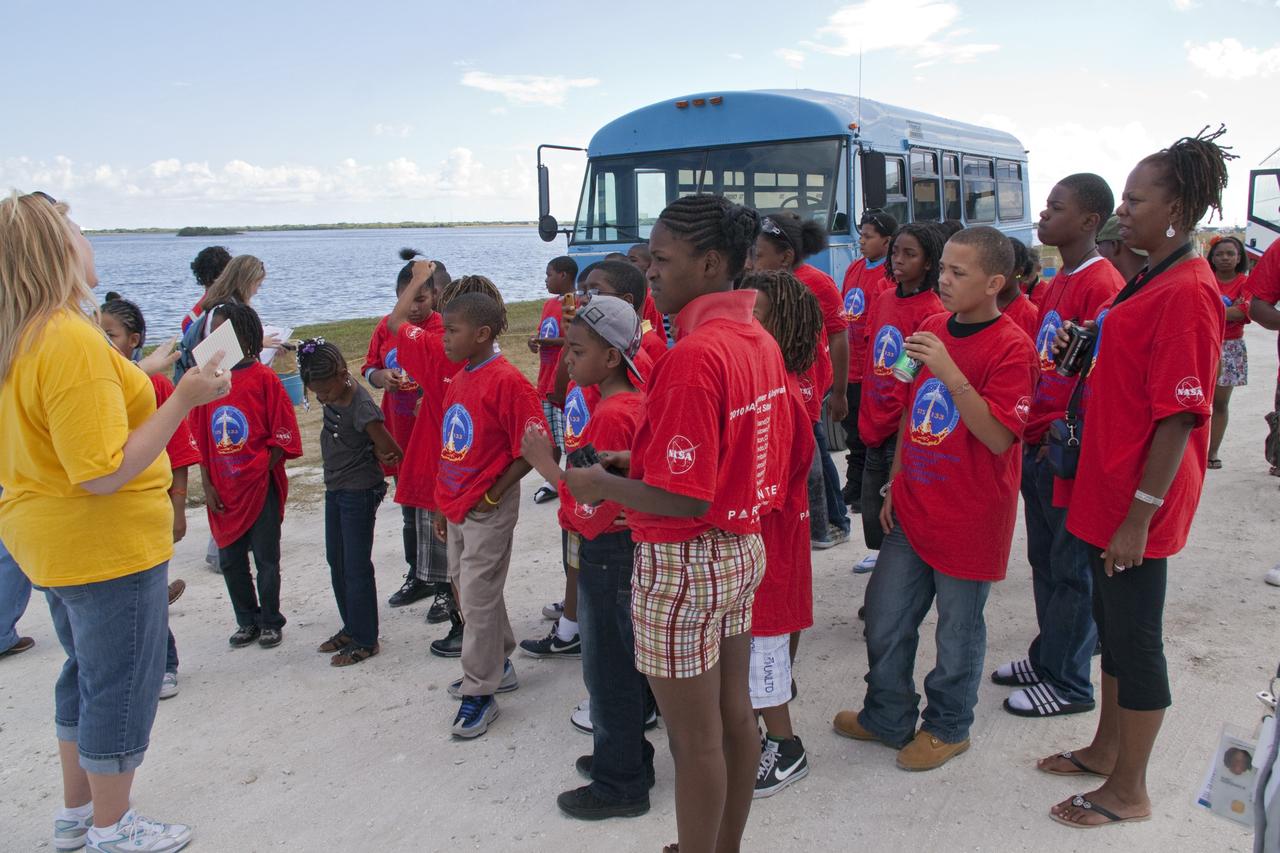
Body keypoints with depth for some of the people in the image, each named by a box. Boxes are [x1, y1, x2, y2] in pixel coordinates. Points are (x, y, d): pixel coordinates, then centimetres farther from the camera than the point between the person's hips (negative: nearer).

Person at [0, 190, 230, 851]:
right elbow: (104, 472, -28)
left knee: (87, 673, 24)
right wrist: (183, 400, -25)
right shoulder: (71, 340, -26)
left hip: (54, 542, 10)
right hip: (107, 547, -10)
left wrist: (142, 374, 17)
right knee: (122, 685, 8)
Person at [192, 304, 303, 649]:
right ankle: (247, 621, 28)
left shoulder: (264, 378, -8)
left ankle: (271, 622, 22)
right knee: (230, 559, 12)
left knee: (266, 558, 6)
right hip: (223, 491, 4)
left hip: (260, 487, -4)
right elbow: (201, 439, 6)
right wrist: (207, 485, 2)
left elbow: (283, 437, -7)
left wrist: (262, 470, -11)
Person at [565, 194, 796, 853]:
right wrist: (643, 458, 10)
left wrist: (602, 486, -9)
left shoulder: (691, 356, -24)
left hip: (684, 561, -9)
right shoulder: (759, 340, 4)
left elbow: (683, 498, -26)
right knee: (734, 713, 21)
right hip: (743, 548, 9)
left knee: (694, 739, 7)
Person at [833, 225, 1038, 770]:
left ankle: (947, 727, 32)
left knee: (958, 628, 11)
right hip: (913, 509, 7)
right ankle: (887, 717, 34)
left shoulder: (1011, 347, -15)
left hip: (969, 517, -6)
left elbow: (998, 436, -23)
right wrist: (895, 485, 13)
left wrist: (947, 369, -31)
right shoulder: (930, 329, 6)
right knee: (884, 618, 14)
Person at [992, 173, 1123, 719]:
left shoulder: (1102, 285, -16)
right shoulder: (1058, 283, 13)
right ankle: (1048, 657, 33)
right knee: (1043, 559, 18)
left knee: (1071, 568, 3)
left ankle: (1069, 683, 16)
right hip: (1038, 444, 9)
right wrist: (1031, 429, 12)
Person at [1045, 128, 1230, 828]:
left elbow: (1180, 417, -22)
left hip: (1137, 507, -9)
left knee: (1136, 640, 5)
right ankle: (1106, 748, 39)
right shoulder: (1150, 282, 11)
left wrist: (1139, 515, -22)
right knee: (1112, 626, 21)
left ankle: (1127, 792, 22)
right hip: (1108, 489, 9)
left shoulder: (1187, 292, -19)